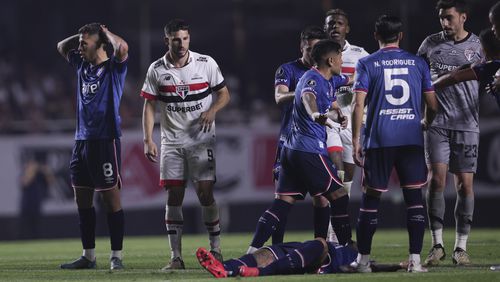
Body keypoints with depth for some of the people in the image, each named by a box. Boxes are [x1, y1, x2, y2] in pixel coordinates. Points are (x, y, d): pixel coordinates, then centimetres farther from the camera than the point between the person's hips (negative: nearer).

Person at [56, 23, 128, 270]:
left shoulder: (114, 67, -5)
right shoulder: (82, 65, 15)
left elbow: (122, 47, -26)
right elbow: (62, 47, 30)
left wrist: (106, 33, -7)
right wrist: (84, 34, 16)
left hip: (105, 140, -8)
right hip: (81, 139, 8)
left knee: (111, 199, -5)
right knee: (82, 200, 9)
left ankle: (116, 257, -1)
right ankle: (88, 256, 17)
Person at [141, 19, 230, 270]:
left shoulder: (206, 64, -3)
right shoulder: (157, 70, 1)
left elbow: (224, 94, 5)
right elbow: (149, 106, 4)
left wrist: (212, 111, -16)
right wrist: (148, 140, -4)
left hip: (201, 141, -1)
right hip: (171, 142, 2)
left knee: (205, 193, -7)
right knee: (173, 196, -2)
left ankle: (216, 251, 5)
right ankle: (176, 257, 1)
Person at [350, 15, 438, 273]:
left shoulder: (367, 64, 2)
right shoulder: (417, 63, 8)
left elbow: (359, 104, -6)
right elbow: (432, 105, 11)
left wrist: (355, 142, -2)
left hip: (379, 141, -1)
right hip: (412, 140, 1)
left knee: (371, 198, 7)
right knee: (414, 197, 3)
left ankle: (363, 259, 10)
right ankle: (415, 260, -3)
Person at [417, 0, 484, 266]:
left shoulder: (478, 46, 3)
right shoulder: (431, 44, 7)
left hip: (467, 125, 0)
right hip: (437, 123, 0)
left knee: (465, 184, -1)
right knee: (437, 180, -8)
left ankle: (461, 247, 7)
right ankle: (437, 244, 0)